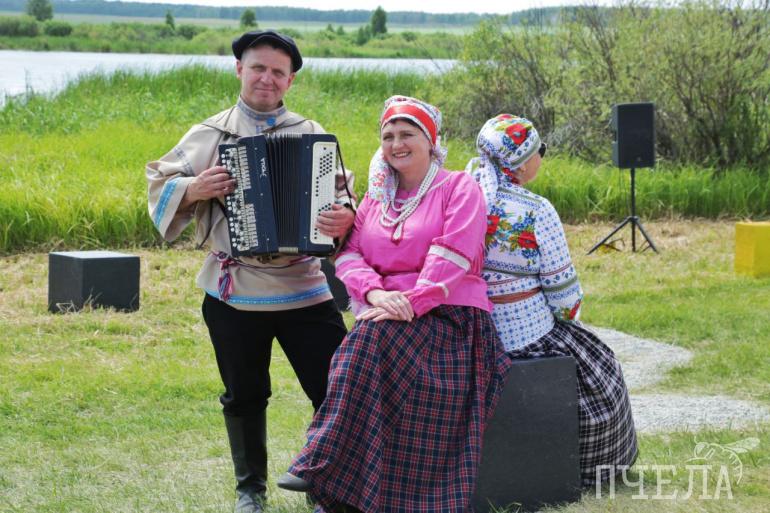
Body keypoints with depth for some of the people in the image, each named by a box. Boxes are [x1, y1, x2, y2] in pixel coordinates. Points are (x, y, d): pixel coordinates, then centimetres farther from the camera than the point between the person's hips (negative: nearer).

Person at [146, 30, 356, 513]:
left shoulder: (311, 134, 7)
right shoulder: (210, 134, 5)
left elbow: (340, 191, 3)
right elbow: (159, 183, 6)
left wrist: (345, 216, -19)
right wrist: (194, 189, -15)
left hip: (304, 286, 0)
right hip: (234, 291, 0)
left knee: (336, 387, -3)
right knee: (244, 395, 13)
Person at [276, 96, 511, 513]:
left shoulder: (458, 189, 3)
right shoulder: (376, 197, 20)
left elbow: (451, 258, -11)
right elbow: (348, 255, 7)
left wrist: (411, 304, -23)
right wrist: (375, 293, -15)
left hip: (448, 317, -5)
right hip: (387, 314, 5)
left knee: (373, 337, -33)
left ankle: (322, 464, -37)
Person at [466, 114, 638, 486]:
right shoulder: (536, 211, -19)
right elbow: (563, 291, -15)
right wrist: (568, 313, 8)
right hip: (523, 336, -6)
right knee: (597, 370, 20)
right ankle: (591, 470, 30)